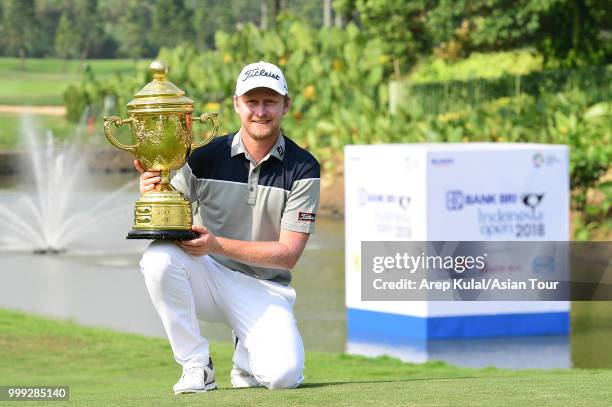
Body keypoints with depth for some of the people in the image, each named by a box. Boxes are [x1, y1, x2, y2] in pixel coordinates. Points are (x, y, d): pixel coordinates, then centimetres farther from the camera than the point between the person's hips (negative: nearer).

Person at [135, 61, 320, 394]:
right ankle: (196, 365, -14)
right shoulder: (207, 157, -4)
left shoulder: (303, 168, -7)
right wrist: (150, 193, -26)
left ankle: (247, 354, 13)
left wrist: (217, 244, -24)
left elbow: (289, 253, -12)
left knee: (283, 375, -26)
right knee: (159, 256, -31)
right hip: (208, 276, 1)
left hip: (264, 288, -1)